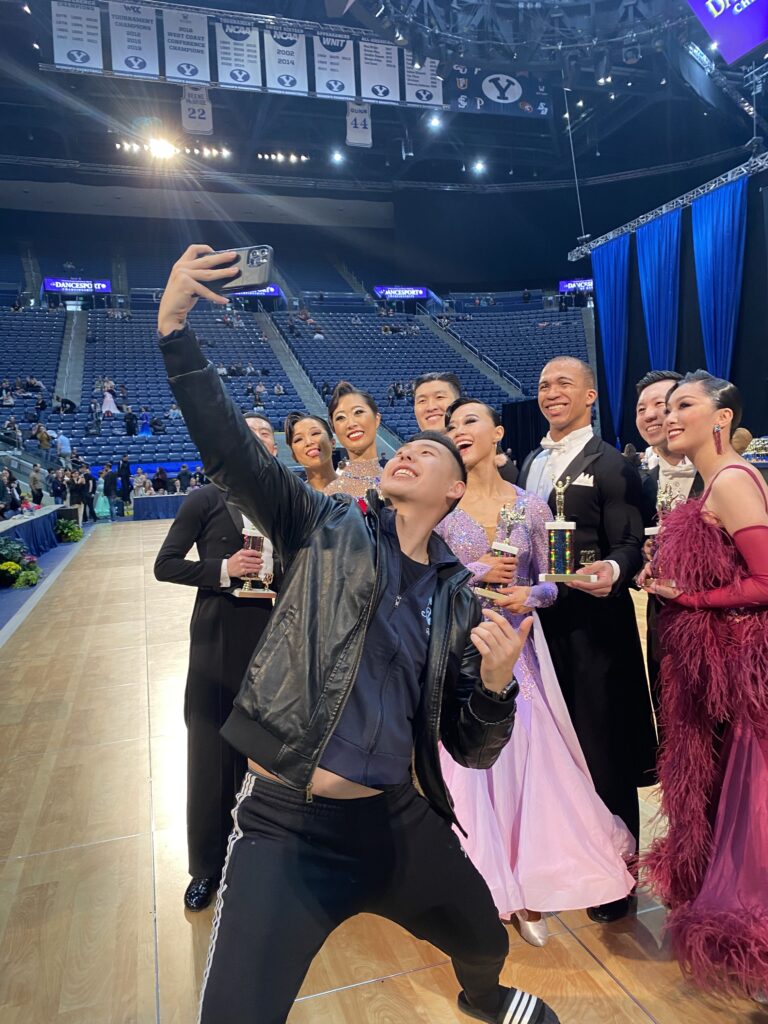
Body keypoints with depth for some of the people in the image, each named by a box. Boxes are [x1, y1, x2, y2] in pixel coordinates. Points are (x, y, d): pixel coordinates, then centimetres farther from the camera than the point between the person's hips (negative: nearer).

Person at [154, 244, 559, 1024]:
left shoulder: (458, 601, 2)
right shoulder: (330, 529, -3)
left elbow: (472, 750, 4)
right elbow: (229, 453, -16)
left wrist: (496, 683, -16)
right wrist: (174, 330, -25)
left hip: (396, 821, 4)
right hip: (286, 825, -3)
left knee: (485, 942, 25)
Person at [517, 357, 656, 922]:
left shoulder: (612, 464, -9)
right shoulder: (531, 463, 14)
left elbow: (629, 545, -15)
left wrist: (612, 570, -34)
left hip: (592, 627, -7)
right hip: (540, 621, 7)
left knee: (603, 752, 6)